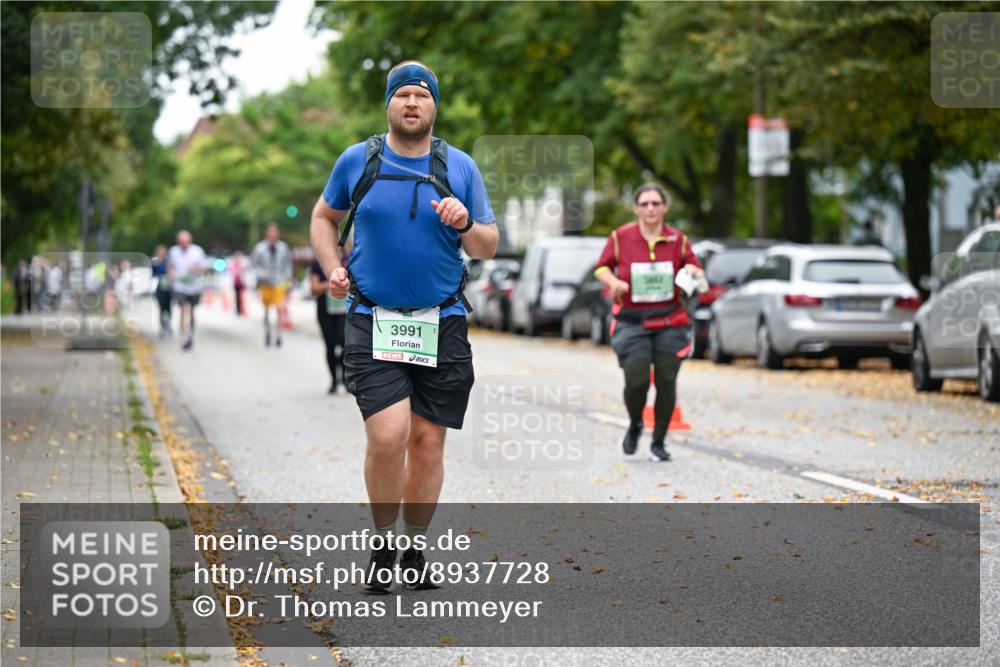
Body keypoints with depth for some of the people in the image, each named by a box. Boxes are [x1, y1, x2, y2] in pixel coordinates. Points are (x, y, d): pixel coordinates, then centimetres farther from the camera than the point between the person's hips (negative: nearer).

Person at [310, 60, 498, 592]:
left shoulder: (460, 167, 5)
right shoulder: (357, 161, 3)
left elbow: (488, 248, 8)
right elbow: (324, 216, 20)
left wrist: (466, 226, -13)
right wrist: (332, 268, 3)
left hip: (442, 324, 2)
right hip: (372, 321, -2)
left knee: (428, 441, 4)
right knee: (388, 434, -16)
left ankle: (414, 548, 21)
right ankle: (382, 544, 5)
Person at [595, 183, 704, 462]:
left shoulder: (677, 239, 3)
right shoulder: (620, 237, -2)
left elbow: (696, 271, 11)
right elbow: (601, 268, 7)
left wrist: (693, 271, -12)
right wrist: (613, 281, -14)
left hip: (670, 322, 2)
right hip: (632, 322, -2)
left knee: (666, 382, 1)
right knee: (637, 381, -9)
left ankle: (659, 442, 17)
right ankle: (635, 425, 23)